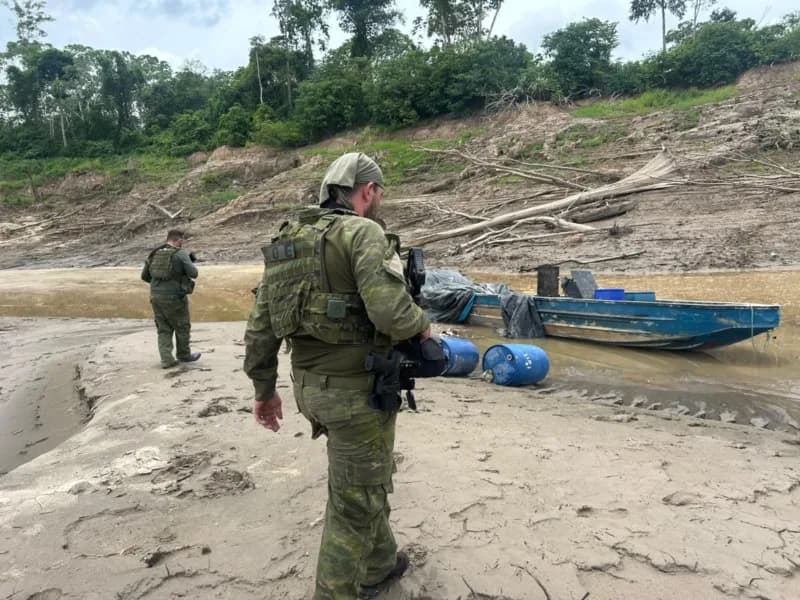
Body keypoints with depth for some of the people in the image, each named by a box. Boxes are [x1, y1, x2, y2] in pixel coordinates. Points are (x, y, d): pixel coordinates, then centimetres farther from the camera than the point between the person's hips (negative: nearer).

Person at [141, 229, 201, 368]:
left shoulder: (154, 254, 8)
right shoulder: (180, 254, -10)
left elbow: (144, 276, 13)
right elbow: (193, 273, -11)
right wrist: (191, 262, 8)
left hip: (156, 297, 5)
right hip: (174, 298, -5)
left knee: (164, 329, 13)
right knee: (182, 327, 13)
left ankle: (166, 359, 8)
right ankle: (184, 355, 27)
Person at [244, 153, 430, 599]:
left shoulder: (287, 242, 11)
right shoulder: (363, 232, -13)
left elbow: (260, 327, 10)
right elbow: (390, 311, -27)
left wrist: (264, 388, 18)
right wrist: (422, 325, -5)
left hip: (311, 385, 9)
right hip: (357, 389, -8)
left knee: (363, 479, 26)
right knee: (356, 501, 8)